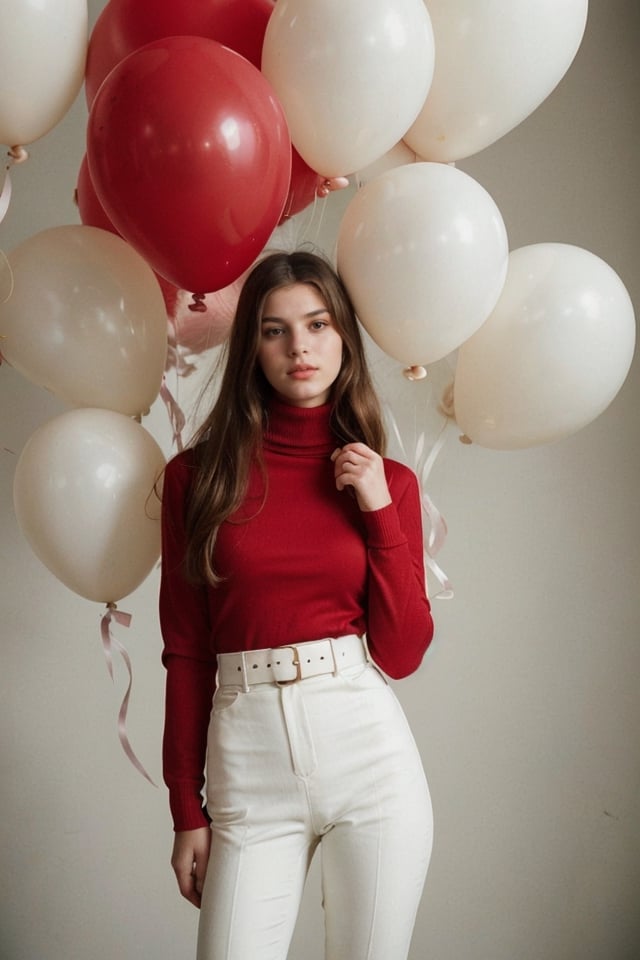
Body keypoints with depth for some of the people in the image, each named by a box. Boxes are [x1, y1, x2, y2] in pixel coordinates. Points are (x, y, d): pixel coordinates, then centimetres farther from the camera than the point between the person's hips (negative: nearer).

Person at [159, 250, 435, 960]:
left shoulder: (387, 482, 5)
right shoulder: (197, 476, 2)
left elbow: (402, 653, 0)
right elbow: (185, 651, 4)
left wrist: (380, 511, -7)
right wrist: (186, 809, 5)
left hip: (371, 750, 1)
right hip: (248, 761, 0)